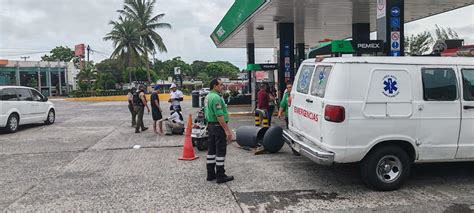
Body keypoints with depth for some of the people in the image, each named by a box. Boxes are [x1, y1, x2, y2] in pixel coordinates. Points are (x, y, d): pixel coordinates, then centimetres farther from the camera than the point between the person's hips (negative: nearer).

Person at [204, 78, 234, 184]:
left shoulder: (208, 96, 13)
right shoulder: (216, 97, -19)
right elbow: (219, 116, -25)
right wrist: (227, 130, -24)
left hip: (210, 125, 10)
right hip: (218, 126, -10)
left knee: (211, 150, 12)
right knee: (220, 151, -3)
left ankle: (210, 174, 19)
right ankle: (220, 176, 2)